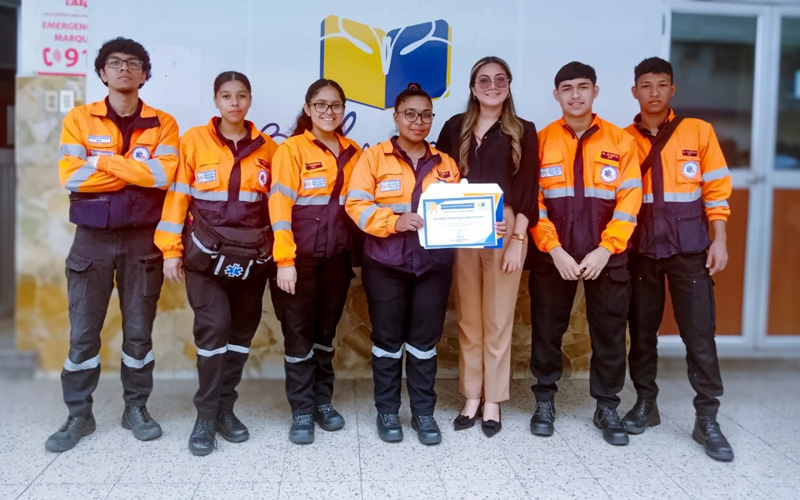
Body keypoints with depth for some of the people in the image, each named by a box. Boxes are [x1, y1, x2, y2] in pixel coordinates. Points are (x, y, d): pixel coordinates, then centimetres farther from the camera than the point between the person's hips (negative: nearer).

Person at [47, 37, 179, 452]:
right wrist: (137, 170, -12)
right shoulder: (79, 119, 3)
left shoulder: (162, 124, 2)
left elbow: (164, 175, -15)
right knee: (83, 331, 5)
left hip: (142, 239, 0)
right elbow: (71, 176, -11)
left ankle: (136, 408, 24)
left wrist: (103, 160, -13)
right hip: (92, 238, 1)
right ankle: (78, 415, 20)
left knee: (139, 329, 8)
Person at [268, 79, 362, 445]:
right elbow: (279, 207, -11)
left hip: (337, 256, 4)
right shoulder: (292, 149, -6)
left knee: (326, 330, 13)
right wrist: (284, 259, -16)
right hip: (300, 256, -4)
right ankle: (301, 412, 13)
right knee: (299, 332, 2)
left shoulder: (353, 152, 9)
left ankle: (323, 402, 27)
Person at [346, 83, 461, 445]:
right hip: (385, 263, -2)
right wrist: (395, 221, -21)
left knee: (425, 339, 7)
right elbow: (356, 204, -7)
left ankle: (423, 412, 20)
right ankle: (387, 411, 21)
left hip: (433, 264, 2)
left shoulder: (445, 163, 12)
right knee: (388, 338, 6)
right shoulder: (374, 157, 1)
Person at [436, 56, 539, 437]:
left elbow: (528, 189, -1)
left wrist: (518, 238, -9)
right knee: (468, 321, 7)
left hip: (506, 232, -2)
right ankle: (471, 398, 18)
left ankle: (493, 402, 14)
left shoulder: (523, 131, 5)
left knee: (498, 321, 3)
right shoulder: (455, 128, 10)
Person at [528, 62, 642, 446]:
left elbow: (629, 200, -1)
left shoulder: (620, 140, 4)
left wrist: (605, 250, -11)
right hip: (552, 256, 0)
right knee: (547, 329, 8)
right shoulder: (541, 141, 2)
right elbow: (532, 202, -2)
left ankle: (607, 407, 23)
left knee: (609, 333, 7)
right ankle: (544, 401, 25)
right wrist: (555, 250, -12)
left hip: (607, 256, 1)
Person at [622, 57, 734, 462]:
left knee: (699, 334, -1)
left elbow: (716, 189, 2)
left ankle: (707, 420, 8)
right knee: (642, 331, 10)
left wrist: (719, 240, -4)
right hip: (640, 249, 1)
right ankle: (645, 403, 24)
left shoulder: (698, 131, 3)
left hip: (689, 248, -1)